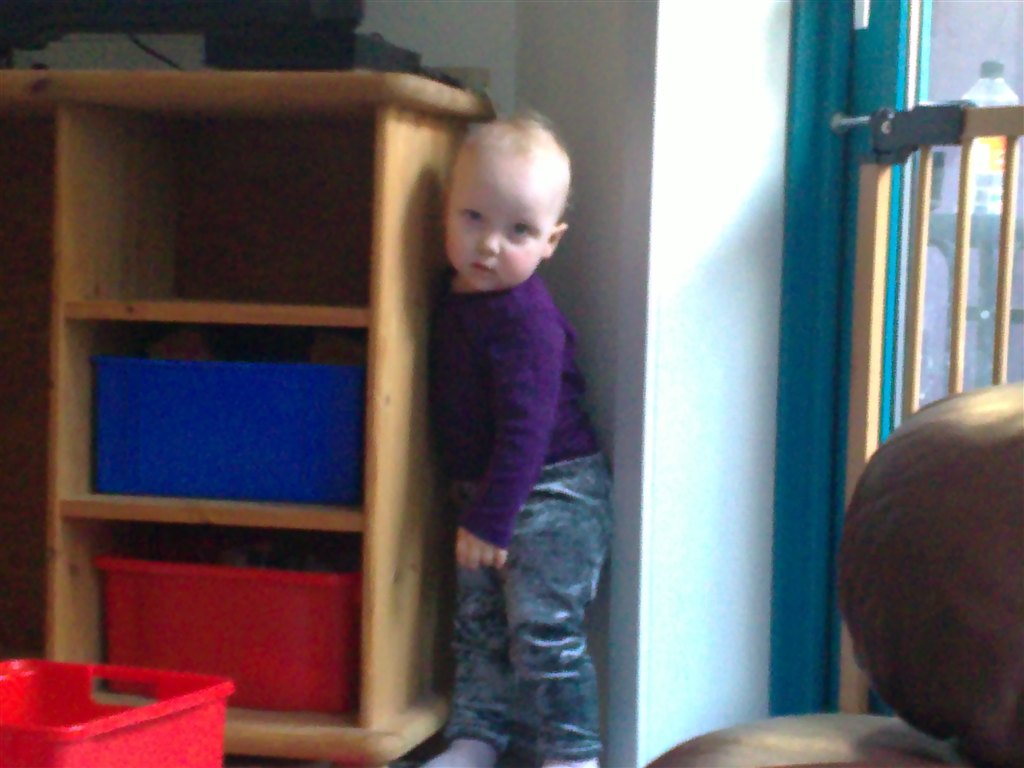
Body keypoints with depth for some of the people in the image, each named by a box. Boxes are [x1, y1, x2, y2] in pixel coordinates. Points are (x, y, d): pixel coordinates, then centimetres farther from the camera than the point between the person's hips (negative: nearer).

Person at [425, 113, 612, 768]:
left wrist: (491, 518, -22)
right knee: (479, 624, 14)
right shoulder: (456, 298, 5)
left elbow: (526, 428, -24)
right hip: (485, 494, 9)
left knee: (543, 629, -7)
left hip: (553, 494, -9)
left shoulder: (526, 319, -23)